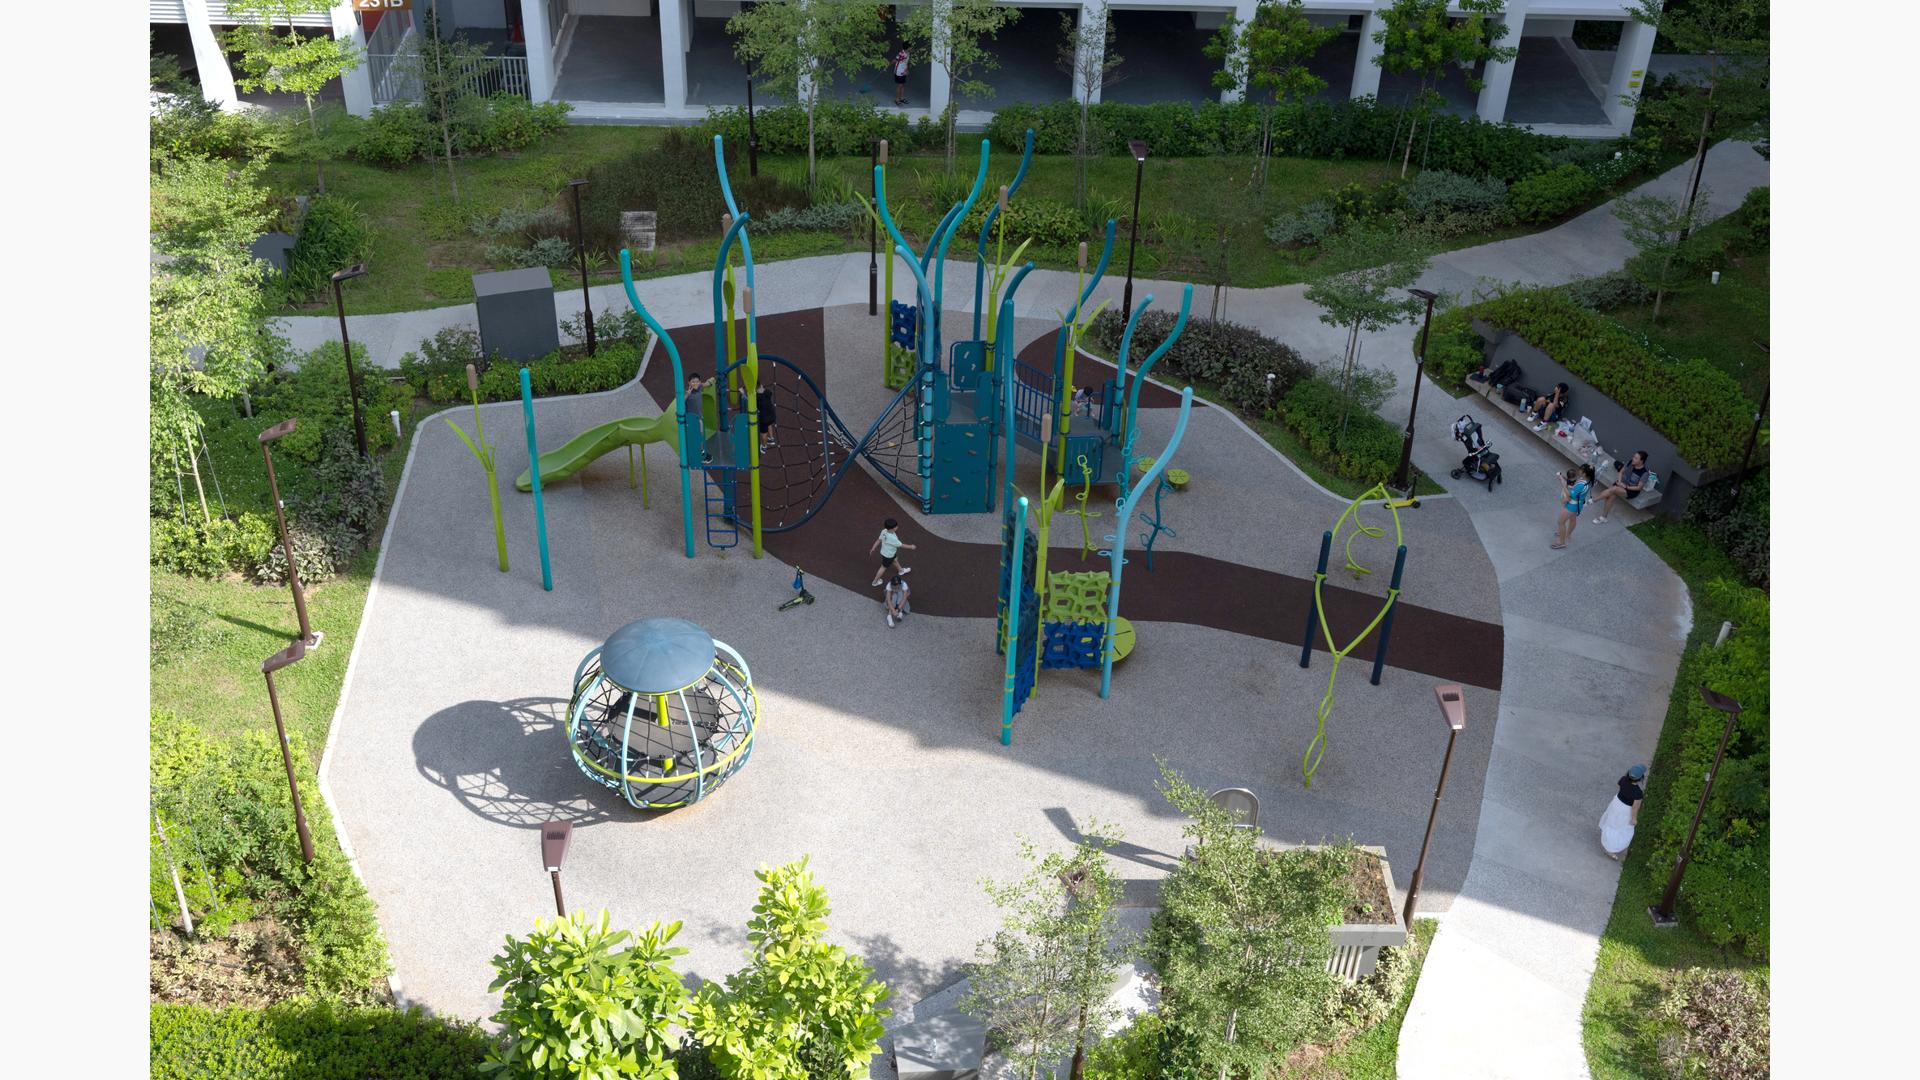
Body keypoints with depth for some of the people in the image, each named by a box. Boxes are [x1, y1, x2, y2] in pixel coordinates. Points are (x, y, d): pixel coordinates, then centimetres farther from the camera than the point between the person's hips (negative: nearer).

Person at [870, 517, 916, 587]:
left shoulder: (884, 531, -20)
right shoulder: (892, 538, -41)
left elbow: (879, 540, -7)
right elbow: (901, 545, -27)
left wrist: (873, 548, 6)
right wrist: (911, 547, -12)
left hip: (884, 551, 8)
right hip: (888, 555, -8)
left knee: (894, 560, 33)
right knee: (883, 568, 14)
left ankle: (901, 570, 61)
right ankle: (875, 582, 30)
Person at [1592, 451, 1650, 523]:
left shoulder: (1644, 473, -21)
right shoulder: (1630, 462, -6)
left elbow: (1639, 487, -14)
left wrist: (1626, 487, -18)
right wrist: (1619, 481, -8)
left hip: (1631, 490, -5)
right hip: (1622, 484, 5)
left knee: (1614, 489, -31)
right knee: (1611, 496, -23)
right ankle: (1603, 517, -14)